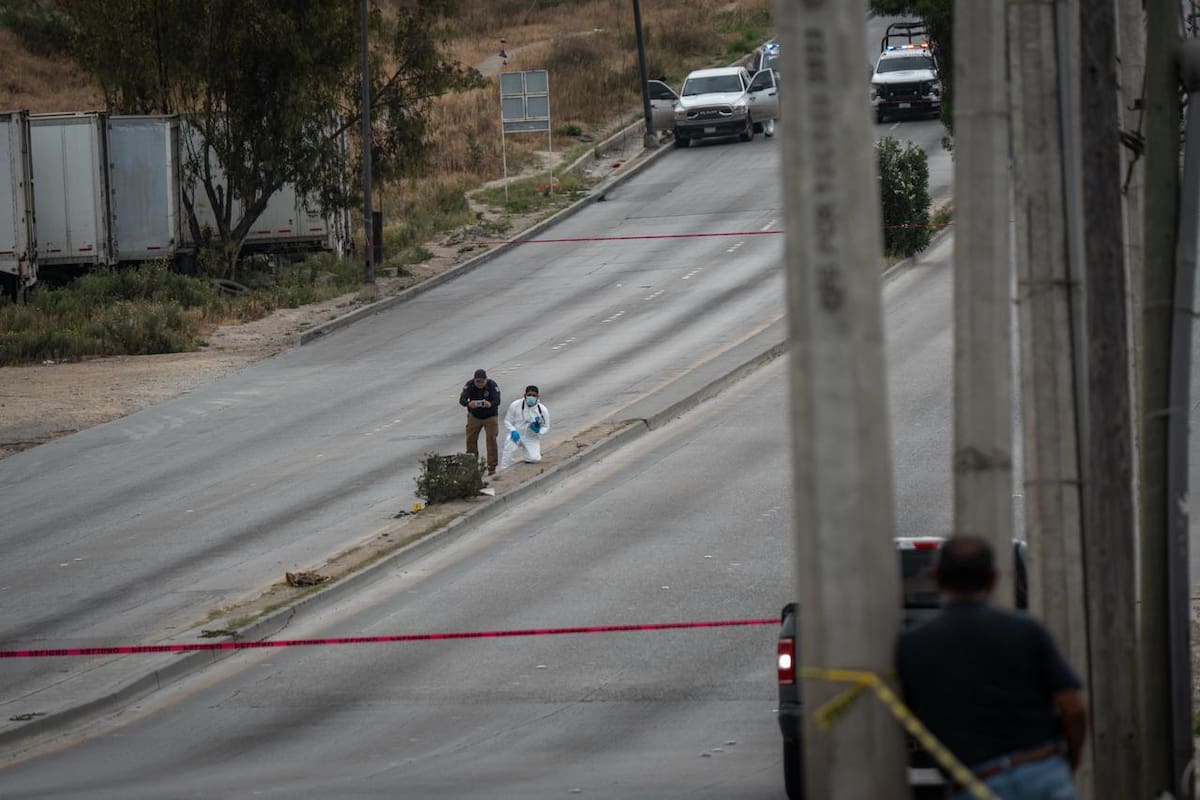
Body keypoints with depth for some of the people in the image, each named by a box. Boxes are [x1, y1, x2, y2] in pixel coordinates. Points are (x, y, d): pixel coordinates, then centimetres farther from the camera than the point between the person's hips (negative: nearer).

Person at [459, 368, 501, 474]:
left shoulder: (493, 385, -22)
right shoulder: (469, 385, -18)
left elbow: (497, 401, -32)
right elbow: (462, 400, -26)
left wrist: (490, 404, -57)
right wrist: (469, 403, -51)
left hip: (490, 417, -2)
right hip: (474, 416, 2)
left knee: (491, 440, -9)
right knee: (471, 439, 3)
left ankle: (492, 466, -2)